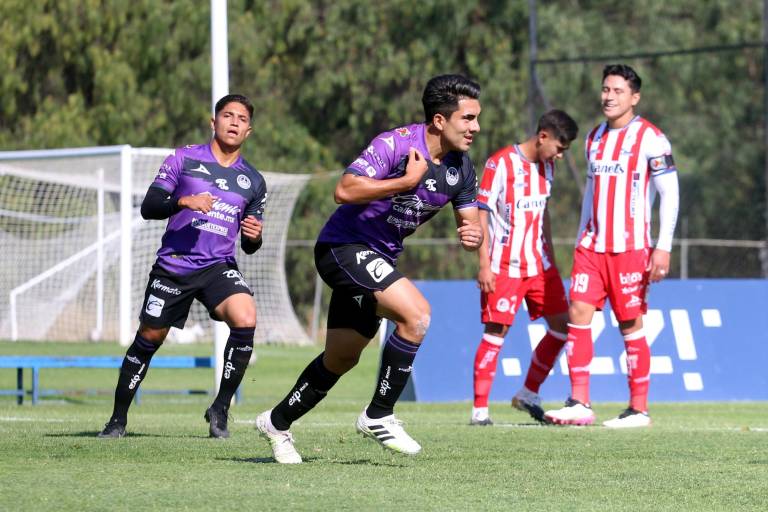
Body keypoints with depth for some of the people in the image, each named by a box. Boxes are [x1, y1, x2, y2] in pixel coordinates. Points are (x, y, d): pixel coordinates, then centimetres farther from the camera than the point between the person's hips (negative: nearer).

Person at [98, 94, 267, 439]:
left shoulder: (253, 181, 11)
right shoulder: (184, 159, 2)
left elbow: (248, 244, 18)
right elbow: (148, 207, -6)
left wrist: (254, 237, -6)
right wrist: (183, 201, -23)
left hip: (219, 266, 2)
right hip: (173, 265, -1)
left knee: (246, 320, -25)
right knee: (148, 339, 5)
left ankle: (220, 409, -11)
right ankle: (118, 419, 23)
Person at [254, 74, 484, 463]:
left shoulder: (461, 169, 1)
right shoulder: (396, 143, -22)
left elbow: (470, 223, 9)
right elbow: (345, 191, -30)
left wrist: (472, 236, -15)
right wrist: (407, 180, -29)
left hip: (378, 258, 9)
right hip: (343, 246, -9)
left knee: (341, 359, 16)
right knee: (416, 312, -26)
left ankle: (277, 422, 35)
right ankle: (379, 415, -15)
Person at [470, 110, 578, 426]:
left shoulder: (546, 167, 11)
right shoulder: (501, 163, -12)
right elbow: (481, 213, -12)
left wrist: (550, 258, 21)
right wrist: (484, 265, -16)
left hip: (538, 264, 7)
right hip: (505, 267, -7)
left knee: (561, 325, 5)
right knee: (496, 332, -8)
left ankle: (528, 395, 17)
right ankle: (479, 410, -4)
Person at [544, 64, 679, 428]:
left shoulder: (650, 138, -5)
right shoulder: (594, 138, 15)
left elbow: (669, 194, -8)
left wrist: (663, 248, -14)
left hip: (630, 247, -6)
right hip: (592, 245, 6)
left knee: (630, 324, -3)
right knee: (578, 312, -6)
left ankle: (639, 410, 4)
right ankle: (579, 404, -6)